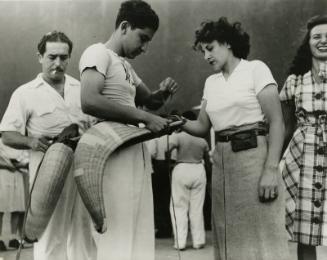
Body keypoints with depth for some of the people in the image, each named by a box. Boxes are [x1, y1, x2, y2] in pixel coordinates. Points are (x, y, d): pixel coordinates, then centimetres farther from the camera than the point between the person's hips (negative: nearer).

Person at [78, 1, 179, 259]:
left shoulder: (125, 64, 21)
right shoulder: (98, 53, -6)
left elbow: (148, 100, 29)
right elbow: (89, 101, -22)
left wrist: (163, 92, 5)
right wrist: (144, 117, -20)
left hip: (135, 153, 9)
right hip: (114, 153, -9)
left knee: (138, 235, 10)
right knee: (118, 238, -8)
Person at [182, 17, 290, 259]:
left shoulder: (255, 69, -2)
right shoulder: (211, 82, 16)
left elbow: (277, 122, -9)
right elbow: (202, 126, 14)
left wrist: (271, 169, -19)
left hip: (254, 156, -6)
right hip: (222, 161, 6)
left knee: (260, 235, -6)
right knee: (230, 237, 7)